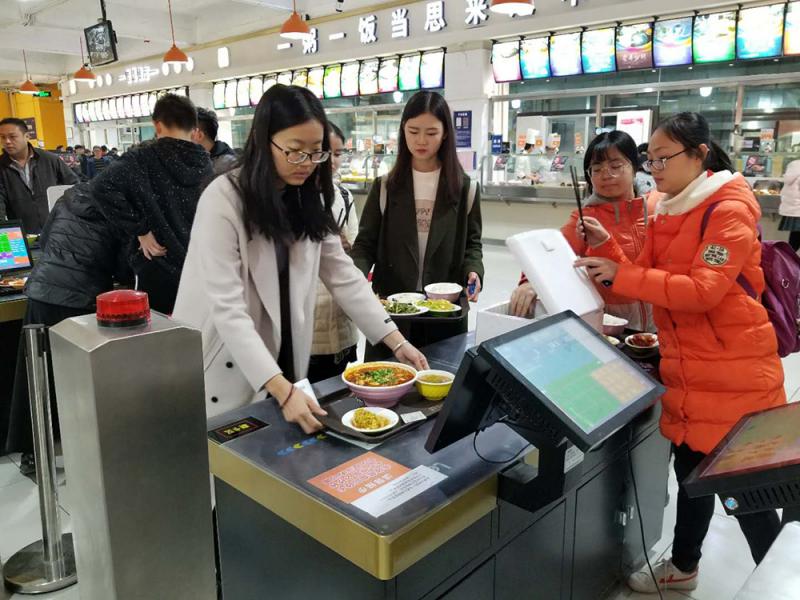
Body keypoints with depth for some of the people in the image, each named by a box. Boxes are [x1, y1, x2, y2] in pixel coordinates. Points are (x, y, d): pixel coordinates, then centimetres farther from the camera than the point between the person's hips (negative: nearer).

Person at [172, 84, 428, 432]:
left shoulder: (309, 199, 0)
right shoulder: (223, 200, -20)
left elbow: (344, 276, 0)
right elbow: (227, 309, -26)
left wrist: (397, 342, -9)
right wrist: (282, 390, -35)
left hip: (280, 355, 6)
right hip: (224, 365, -5)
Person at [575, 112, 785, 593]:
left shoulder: (731, 207, -15)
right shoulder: (667, 210, 9)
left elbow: (704, 289, -24)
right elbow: (645, 277, 8)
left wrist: (622, 275, -24)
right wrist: (607, 247, -7)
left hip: (732, 370, -7)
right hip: (686, 367, 7)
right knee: (691, 467, 20)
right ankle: (683, 567, 38)